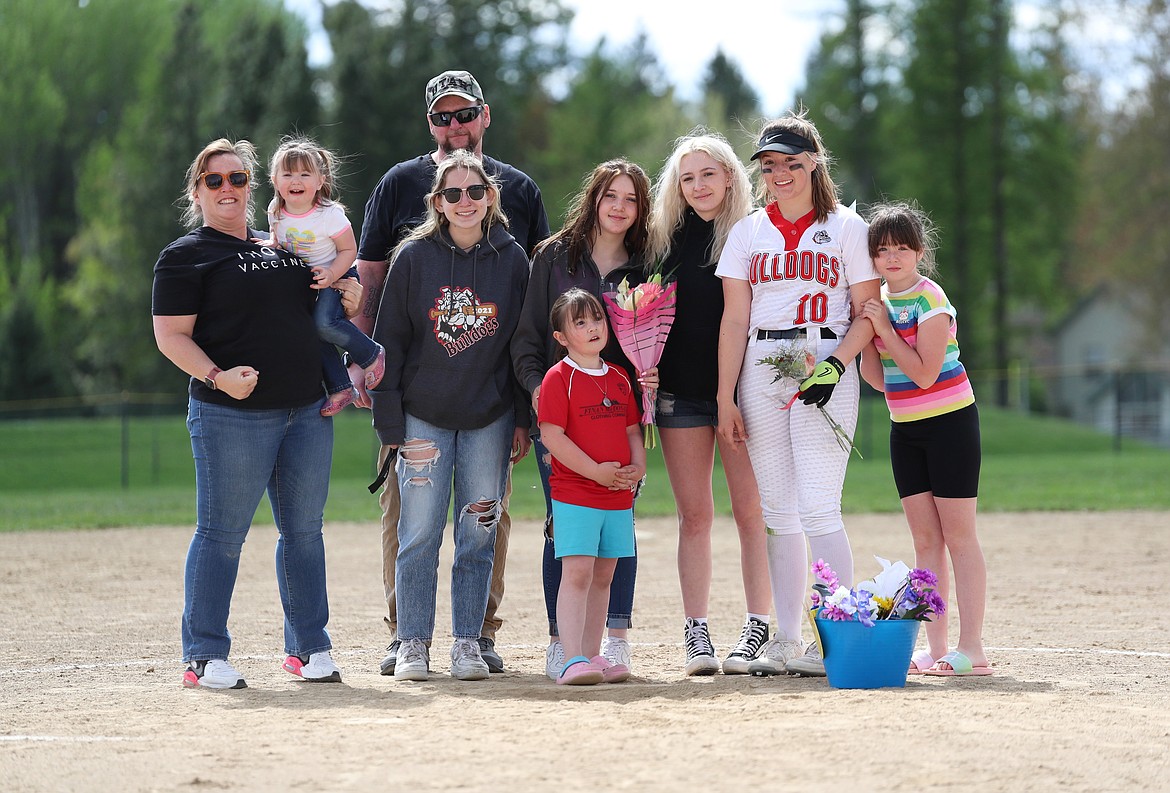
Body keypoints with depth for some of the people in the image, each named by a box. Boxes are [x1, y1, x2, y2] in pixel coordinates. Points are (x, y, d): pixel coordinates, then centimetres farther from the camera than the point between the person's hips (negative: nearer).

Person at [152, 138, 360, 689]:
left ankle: (309, 646, 18)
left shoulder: (283, 247, 18)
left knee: (304, 531, 9)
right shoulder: (185, 256, 0)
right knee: (221, 534, -4)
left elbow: (316, 308, 29)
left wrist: (347, 298, 6)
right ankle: (204, 657, 1)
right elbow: (171, 336, -8)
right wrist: (216, 376, -23)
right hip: (229, 416, -6)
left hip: (307, 411, 6)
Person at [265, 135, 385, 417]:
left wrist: (331, 274, -28)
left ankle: (371, 355, -6)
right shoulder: (276, 212, -7)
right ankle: (339, 388, 6)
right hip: (299, 281, 6)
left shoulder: (330, 214, -22)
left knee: (325, 322, -27)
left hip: (337, 277, -6)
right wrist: (271, 245, -9)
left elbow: (349, 250, -14)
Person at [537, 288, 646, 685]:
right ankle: (572, 660, -16)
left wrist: (638, 466, -2)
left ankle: (592, 656, 16)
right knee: (577, 573, -13)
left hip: (619, 496, 7)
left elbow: (632, 431, 18)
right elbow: (552, 435, -14)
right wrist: (596, 471, -17)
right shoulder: (558, 378, -7)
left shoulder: (619, 380, 13)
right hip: (574, 494, -7)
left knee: (602, 577, 10)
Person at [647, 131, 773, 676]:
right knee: (694, 515, 4)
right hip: (680, 389, 2)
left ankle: (758, 630, 1)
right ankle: (695, 634, 6)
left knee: (750, 511, -3)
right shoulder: (665, 237, 8)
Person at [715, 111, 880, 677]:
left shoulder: (846, 227, 6)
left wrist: (836, 364, -14)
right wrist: (725, 398, 2)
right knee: (778, 512, 4)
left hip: (824, 365, -4)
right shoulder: (748, 232, 14)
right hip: (761, 369, 4)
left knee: (817, 507, -13)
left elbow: (866, 313, 3)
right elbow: (734, 320, 9)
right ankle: (785, 641, 8)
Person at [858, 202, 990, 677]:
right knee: (925, 539, 6)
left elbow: (924, 373, -20)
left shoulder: (931, 300, -13)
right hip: (905, 428, 7)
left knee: (958, 534, -7)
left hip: (949, 423, -7)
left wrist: (884, 328, -18)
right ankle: (935, 647, 7)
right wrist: (864, 332, -5)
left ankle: (971, 649, -8)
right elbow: (877, 378, 7)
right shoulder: (878, 301, 8)